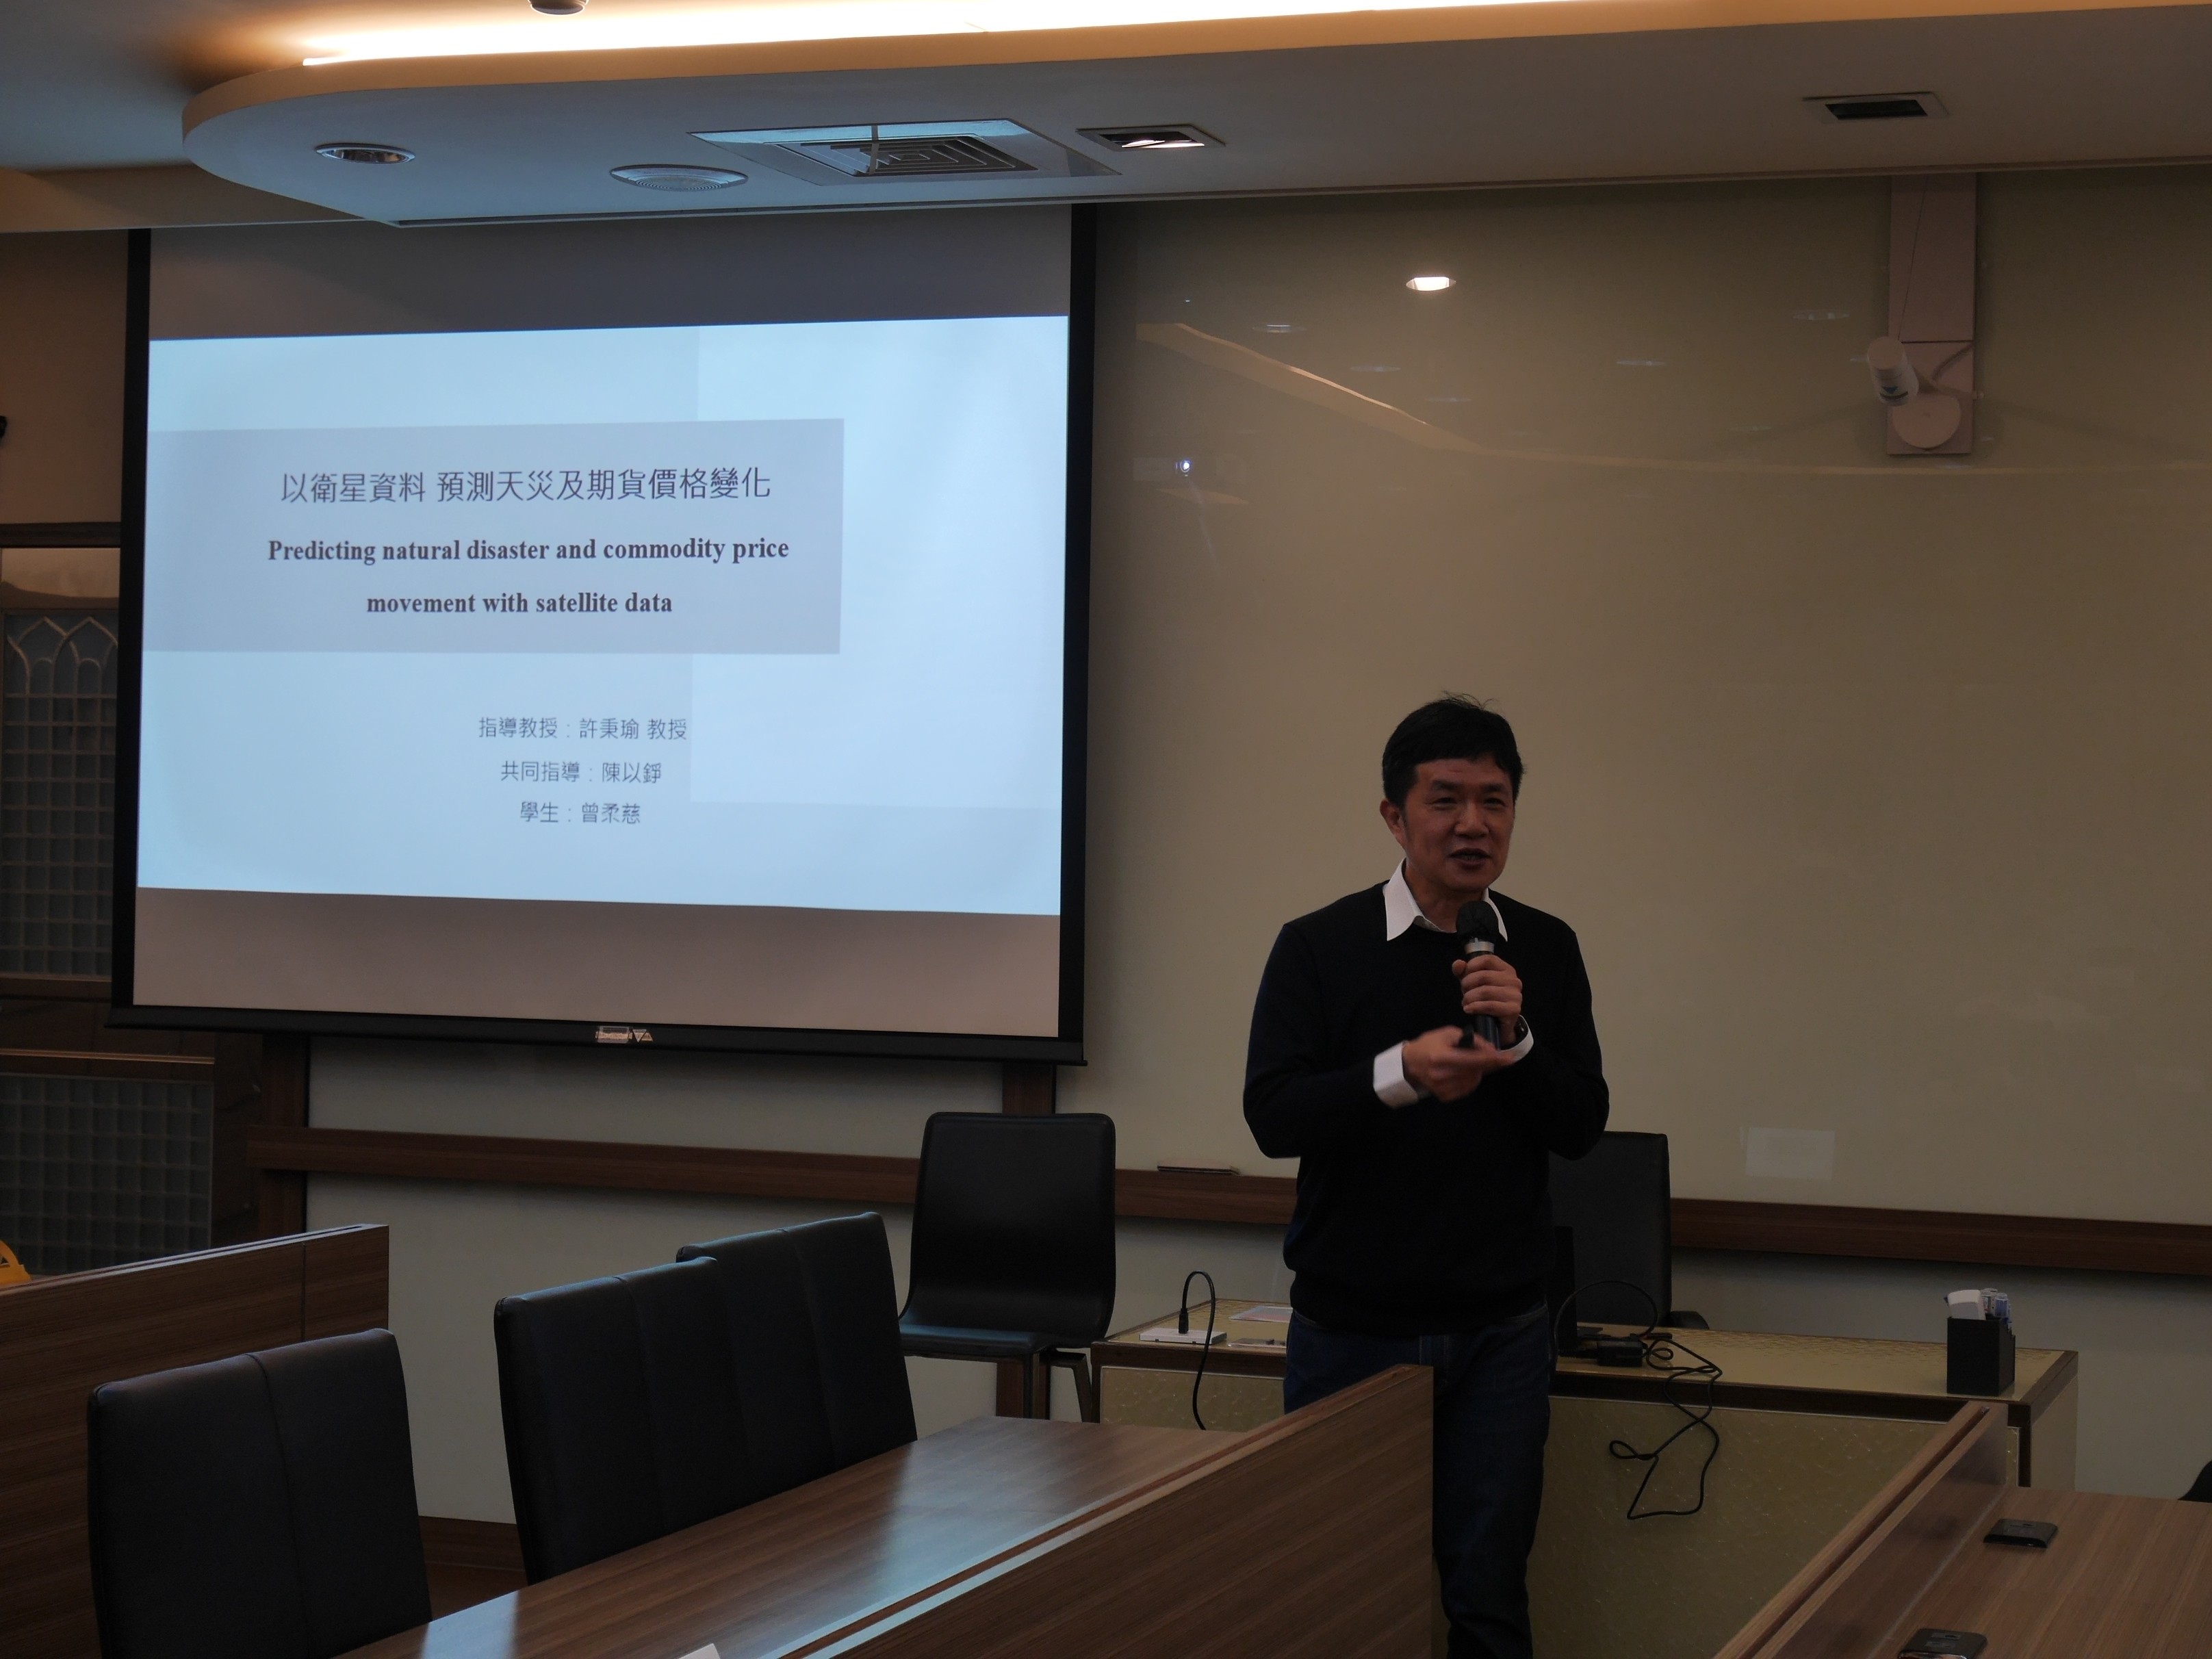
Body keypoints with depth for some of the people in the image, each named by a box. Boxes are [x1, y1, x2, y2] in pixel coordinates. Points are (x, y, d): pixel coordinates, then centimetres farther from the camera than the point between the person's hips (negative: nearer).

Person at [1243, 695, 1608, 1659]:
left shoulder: (1545, 952, 5)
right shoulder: (1319, 948, -3)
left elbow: (1582, 1128, 3)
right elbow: (1273, 1115, -12)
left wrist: (1516, 1042, -15)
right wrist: (1398, 1074, -27)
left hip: (1499, 1331, 2)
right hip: (1350, 1325, -2)